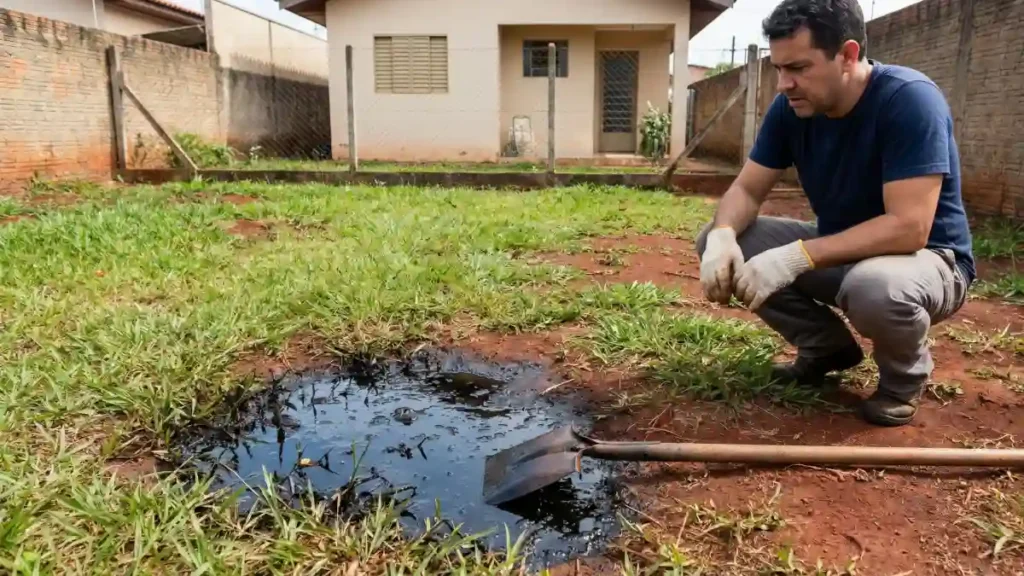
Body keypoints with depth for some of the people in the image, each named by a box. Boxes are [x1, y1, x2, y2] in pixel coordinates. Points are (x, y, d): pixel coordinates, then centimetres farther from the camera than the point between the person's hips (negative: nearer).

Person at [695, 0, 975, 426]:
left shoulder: (909, 99, -26)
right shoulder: (790, 107, -8)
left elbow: (909, 227, -33)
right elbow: (746, 189, -4)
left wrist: (797, 257, -38)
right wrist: (722, 237, -26)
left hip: (927, 259, -6)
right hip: (839, 251, 6)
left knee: (873, 286, -42)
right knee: (716, 241, -9)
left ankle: (905, 373, -3)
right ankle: (828, 346, 7)